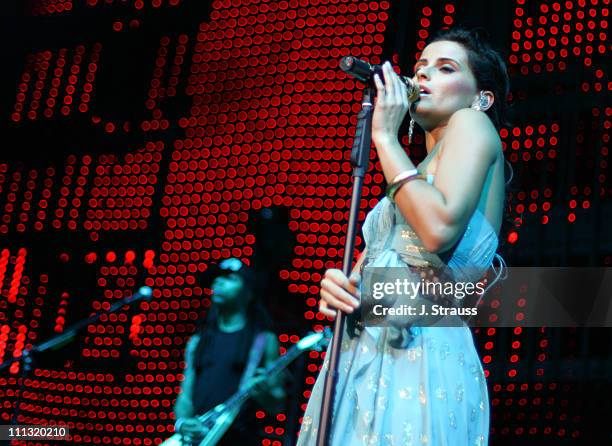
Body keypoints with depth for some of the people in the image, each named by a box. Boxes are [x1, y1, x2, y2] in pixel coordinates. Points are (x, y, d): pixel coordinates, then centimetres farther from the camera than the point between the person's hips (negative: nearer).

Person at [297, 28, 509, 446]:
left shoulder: (473, 123, 2)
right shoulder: (417, 173, 26)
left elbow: (440, 229, -17)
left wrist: (385, 136, -6)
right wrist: (337, 286, -1)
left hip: (419, 361, -8)